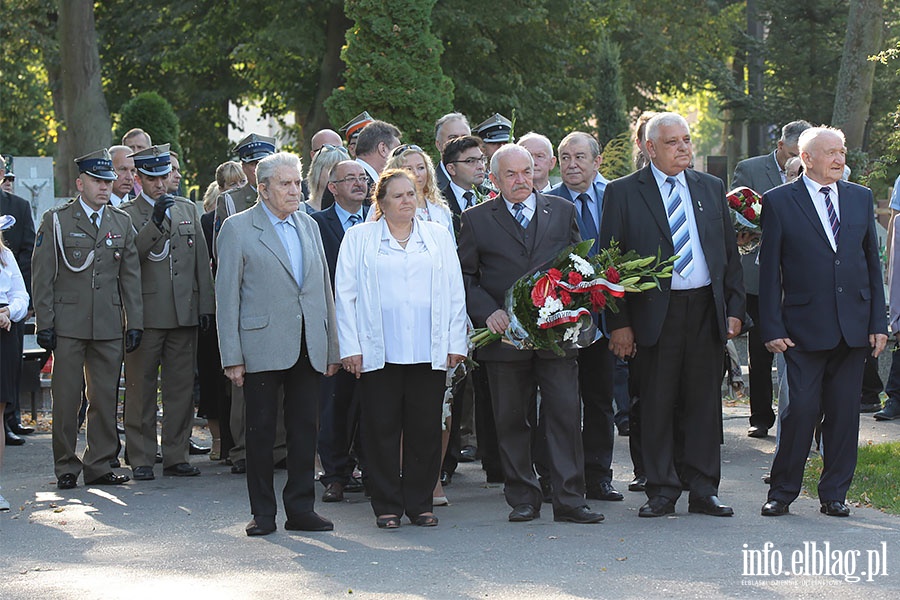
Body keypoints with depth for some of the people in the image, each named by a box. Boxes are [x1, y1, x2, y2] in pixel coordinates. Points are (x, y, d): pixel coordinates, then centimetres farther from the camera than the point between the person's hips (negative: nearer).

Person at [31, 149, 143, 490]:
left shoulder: (122, 222, 12)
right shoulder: (56, 221, 1)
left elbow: (130, 277, 12)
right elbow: (43, 278, -1)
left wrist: (134, 322, 6)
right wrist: (44, 324, -7)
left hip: (109, 327, 3)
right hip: (68, 325, -3)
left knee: (106, 398, 4)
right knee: (66, 398, 0)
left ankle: (99, 465, 13)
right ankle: (66, 467, 9)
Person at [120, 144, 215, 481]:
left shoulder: (188, 210, 14)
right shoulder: (128, 215, 0)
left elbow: (201, 261, 14)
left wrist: (206, 305, 8)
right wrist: (155, 222, -25)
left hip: (184, 312, 4)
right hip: (145, 313, -4)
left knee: (181, 388, 6)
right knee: (141, 389, 1)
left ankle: (176, 456, 14)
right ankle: (141, 459, 7)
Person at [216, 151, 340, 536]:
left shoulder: (309, 226, 14)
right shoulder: (238, 228, -1)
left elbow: (324, 287, 17)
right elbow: (227, 296, -3)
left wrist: (332, 347, 11)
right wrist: (232, 357, -9)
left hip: (308, 347, 5)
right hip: (262, 347, -4)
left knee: (305, 428, 5)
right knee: (261, 429, 2)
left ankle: (301, 509, 13)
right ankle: (262, 512, 10)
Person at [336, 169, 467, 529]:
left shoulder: (438, 237, 14)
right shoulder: (359, 239, 8)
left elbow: (455, 293, 12)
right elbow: (345, 295, 5)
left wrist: (456, 343, 5)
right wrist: (350, 347, -3)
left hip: (429, 351, 2)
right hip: (379, 351, -2)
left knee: (425, 428, 3)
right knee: (382, 428, 0)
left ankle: (420, 504, 13)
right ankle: (387, 506, 9)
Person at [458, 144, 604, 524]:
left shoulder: (562, 211, 11)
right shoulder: (476, 220, 6)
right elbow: (465, 276, 5)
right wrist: (488, 311, -9)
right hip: (505, 334, -1)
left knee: (565, 414, -3)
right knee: (511, 420, 5)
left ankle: (569, 500, 1)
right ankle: (523, 499, 14)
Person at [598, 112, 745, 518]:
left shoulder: (712, 188, 13)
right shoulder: (624, 193, 1)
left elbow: (730, 254, 15)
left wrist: (735, 308, 5)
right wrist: (619, 323, -7)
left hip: (706, 311, 3)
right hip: (655, 313, -3)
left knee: (704, 403, 5)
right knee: (657, 405, 2)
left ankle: (703, 491, 13)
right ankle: (662, 492, 11)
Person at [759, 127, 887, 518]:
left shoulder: (861, 198, 11)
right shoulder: (779, 202, 0)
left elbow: (873, 262, 13)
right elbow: (769, 271, -1)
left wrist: (878, 322, 7)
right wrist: (772, 328, -7)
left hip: (854, 326, 4)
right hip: (805, 327, -4)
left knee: (844, 412, 5)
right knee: (802, 409, -7)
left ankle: (834, 494, 16)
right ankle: (782, 492, 7)